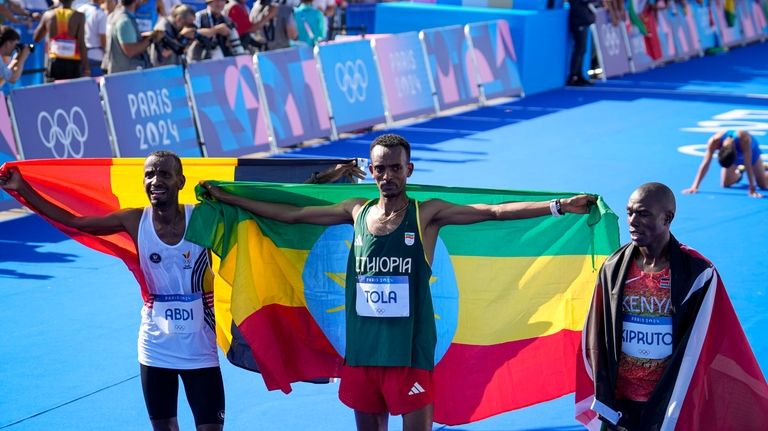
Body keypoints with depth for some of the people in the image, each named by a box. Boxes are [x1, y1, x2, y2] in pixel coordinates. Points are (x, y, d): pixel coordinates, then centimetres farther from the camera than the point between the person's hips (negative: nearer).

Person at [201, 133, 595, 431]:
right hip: (361, 347, 4)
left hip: (409, 348, -4)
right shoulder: (357, 213, 8)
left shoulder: (427, 214, -4)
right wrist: (225, 198, 18)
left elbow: (494, 212, -12)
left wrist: (558, 207, -22)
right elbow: (292, 214, 15)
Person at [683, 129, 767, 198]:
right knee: (725, 184, -4)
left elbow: (748, 165, -44)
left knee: (763, 185, -2)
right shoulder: (714, 141, -40)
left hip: (750, 151, -2)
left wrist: (752, 189, -44)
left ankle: (763, 167, 30)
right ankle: (739, 172, 26)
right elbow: (705, 164, -36)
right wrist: (695, 186, -39)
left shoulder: (744, 139, -47)